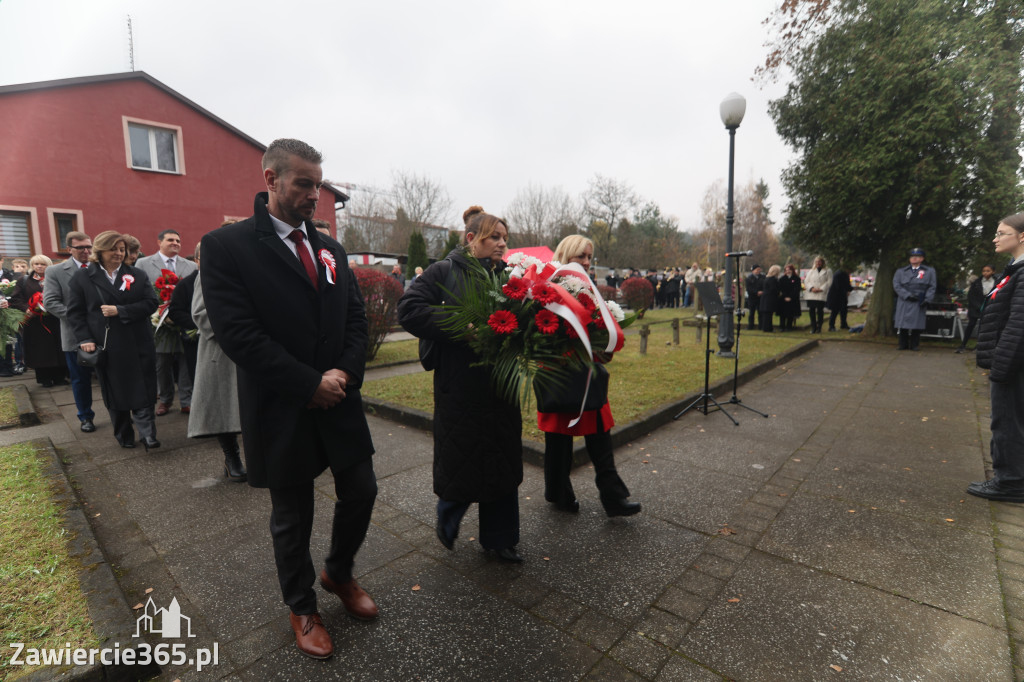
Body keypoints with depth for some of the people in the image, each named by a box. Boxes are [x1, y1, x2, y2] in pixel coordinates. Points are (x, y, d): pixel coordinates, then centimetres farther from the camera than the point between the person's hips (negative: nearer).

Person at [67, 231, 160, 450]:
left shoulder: (137, 275, 6)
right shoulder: (82, 278, 5)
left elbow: (151, 302, -4)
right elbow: (75, 312, 4)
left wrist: (120, 311, -13)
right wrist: (85, 339, -6)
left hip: (138, 345, 0)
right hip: (107, 348, 1)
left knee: (142, 391, -3)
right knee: (114, 393, 10)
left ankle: (147, 434, 0)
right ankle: (124, 436, 22)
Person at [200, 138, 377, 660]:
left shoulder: (330, 248, 9)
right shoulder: (227, 245, -9)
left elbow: (356, 318, 6)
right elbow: (237, 333, -18)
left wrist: (344, 373, -10)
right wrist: (310, 384, -18)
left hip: (338, 399, 5)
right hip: (282, 410, -5)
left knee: (360, 492, 13)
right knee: (291, 515, 14)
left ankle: (339, 573, 43)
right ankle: (302, 608, 40)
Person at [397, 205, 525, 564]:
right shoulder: (445, 272, -4)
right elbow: (409, 310, -14)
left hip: (501, 387, 5)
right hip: (460, 389, -4)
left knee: (503, 462, 13)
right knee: (460, 461, 8)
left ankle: (499, 538, 34)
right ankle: (447, 517, 42)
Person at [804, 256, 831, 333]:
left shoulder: (828, 271, 11)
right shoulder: (811, 271, 20)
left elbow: (829, 282, 1)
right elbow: (806, 281, 9)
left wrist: (821, 289, -11)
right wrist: (811, 288, -8)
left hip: (821, 294, -3)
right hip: (810, 294, 3)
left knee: (820, 311, -6)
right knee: (811, 311, 0)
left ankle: (819, 327, 3)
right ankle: (813, 327, 9)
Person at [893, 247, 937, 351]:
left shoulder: (929, 271, 12)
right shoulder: (901, 271, 11)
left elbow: (931, 287, 7)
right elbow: (896, 285, 0)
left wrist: (927, 299, -7)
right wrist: (907, 295, -12)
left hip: (919, 303, 0)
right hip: (904, 302, 1)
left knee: (916, 324, -1)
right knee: (902, 323, 0)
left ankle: (914, 345, 8)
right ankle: (902, 344, 8)